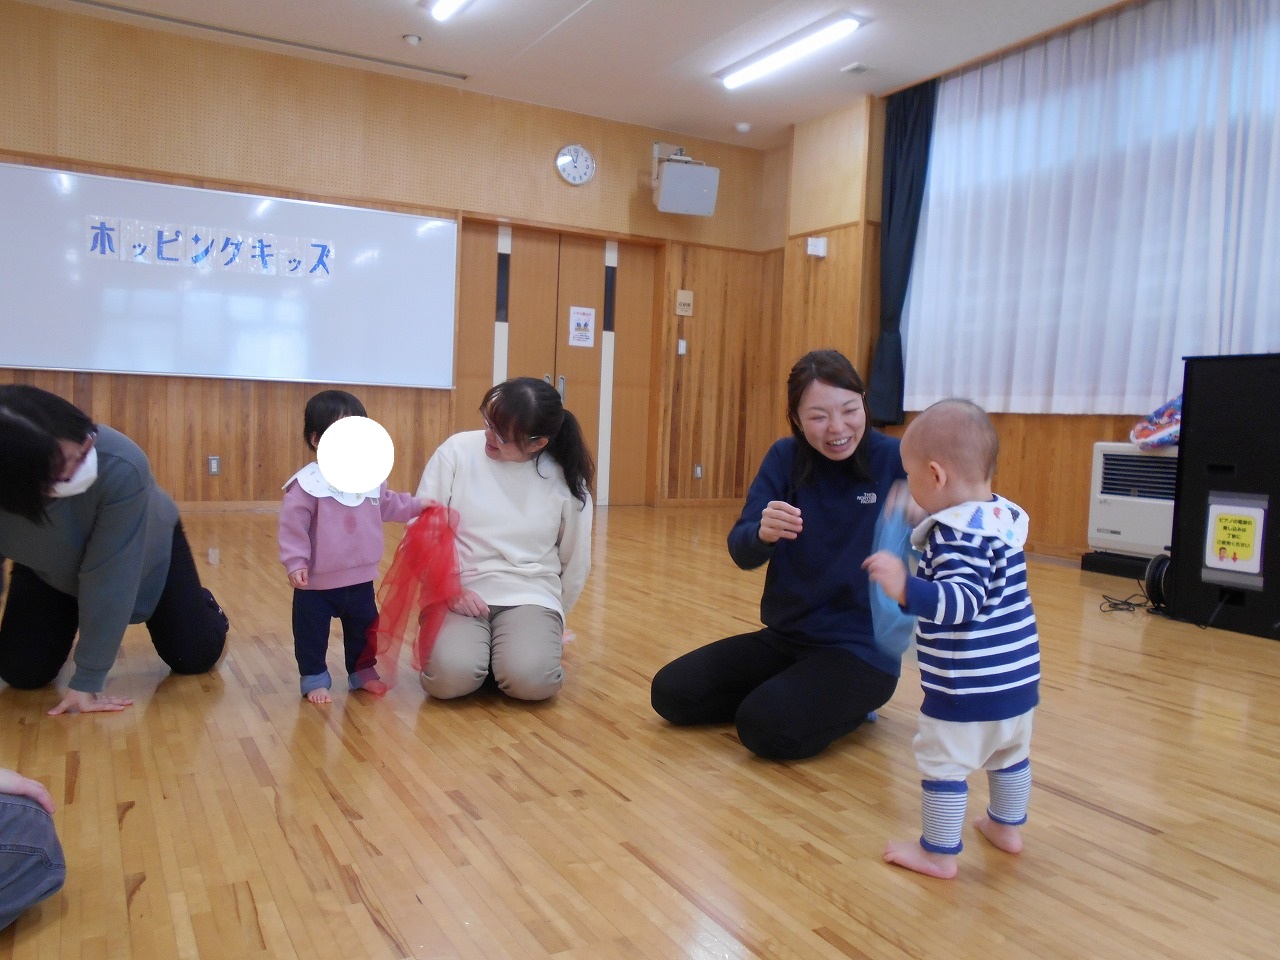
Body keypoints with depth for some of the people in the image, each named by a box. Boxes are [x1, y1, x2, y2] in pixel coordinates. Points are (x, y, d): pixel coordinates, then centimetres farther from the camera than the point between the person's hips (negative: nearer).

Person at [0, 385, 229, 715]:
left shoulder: (121, 467, -42)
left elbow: (109, 578, -36)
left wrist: (87, 680, -32)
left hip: (148, 549, -1)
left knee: (197, 656, -2)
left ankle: (202, 605, 33)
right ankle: (75, 626, 26)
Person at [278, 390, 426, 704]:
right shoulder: (307, 484, -19)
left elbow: (388, 504, 18)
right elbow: (293, 525, -19)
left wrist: (418, 505, 11)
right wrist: (295, 563, -23)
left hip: (360, 579, 5)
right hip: (317, 583, -5)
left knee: (363, 630, 20)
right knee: (311, 634, 10)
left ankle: (362, 672, 38)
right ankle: (314, 680, 27)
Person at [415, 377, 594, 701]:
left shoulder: (565, 479, -3)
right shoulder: (457, 451, -6)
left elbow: (575, 560, 10)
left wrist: (553, 617, 17)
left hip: (530, 596, 0)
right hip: (458, 594, 0)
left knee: (531, 680, -28)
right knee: (450, 677, -28)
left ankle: (538, 637, 7)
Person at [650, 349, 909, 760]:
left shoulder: (894, 461, -13)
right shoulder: (785, 458, -3)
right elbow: (742, 553, -10)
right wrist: (763, 533, -33)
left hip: (863, 649, -5)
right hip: (787, 636, 5)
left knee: (766, 726, -27)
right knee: (671, 692, -4)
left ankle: (850, 704, 4)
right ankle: (803, 694, 13)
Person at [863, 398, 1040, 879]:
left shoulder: (957, 532, -23)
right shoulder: (1005, 515, 4)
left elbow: (964, 602, -32)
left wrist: (907, 589, -43)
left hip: (966, 686, -9)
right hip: (1019, 677, 9)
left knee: (944, 764, 6)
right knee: (1011, 754, 25)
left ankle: (939, 853, 17)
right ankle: (1007, 827, 44)